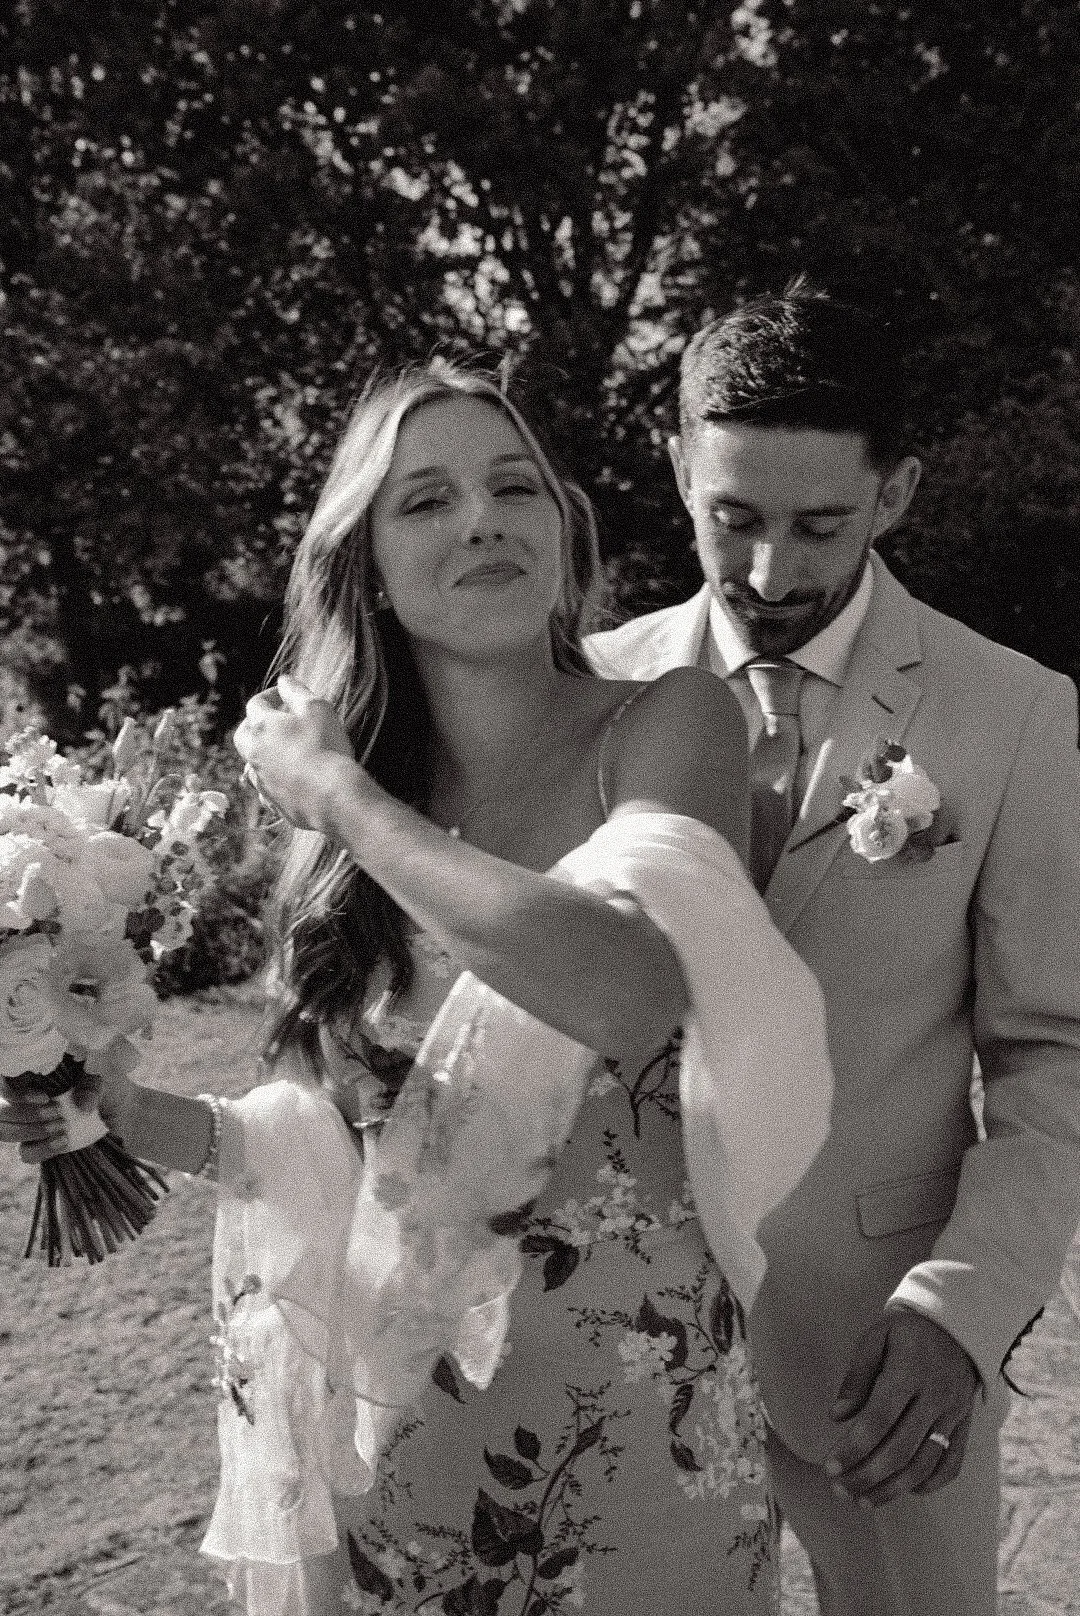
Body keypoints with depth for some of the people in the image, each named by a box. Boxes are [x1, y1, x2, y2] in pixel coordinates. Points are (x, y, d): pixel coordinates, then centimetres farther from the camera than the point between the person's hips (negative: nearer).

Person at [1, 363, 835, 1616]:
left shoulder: (670, 722, -11)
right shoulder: (350, 819, 1)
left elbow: (624, 987, -30)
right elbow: (353, 1136, 8)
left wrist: (338, 794, -19)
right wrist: (142, 1120, -9)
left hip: (631, 1419, -3)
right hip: (396, 1433, 4)